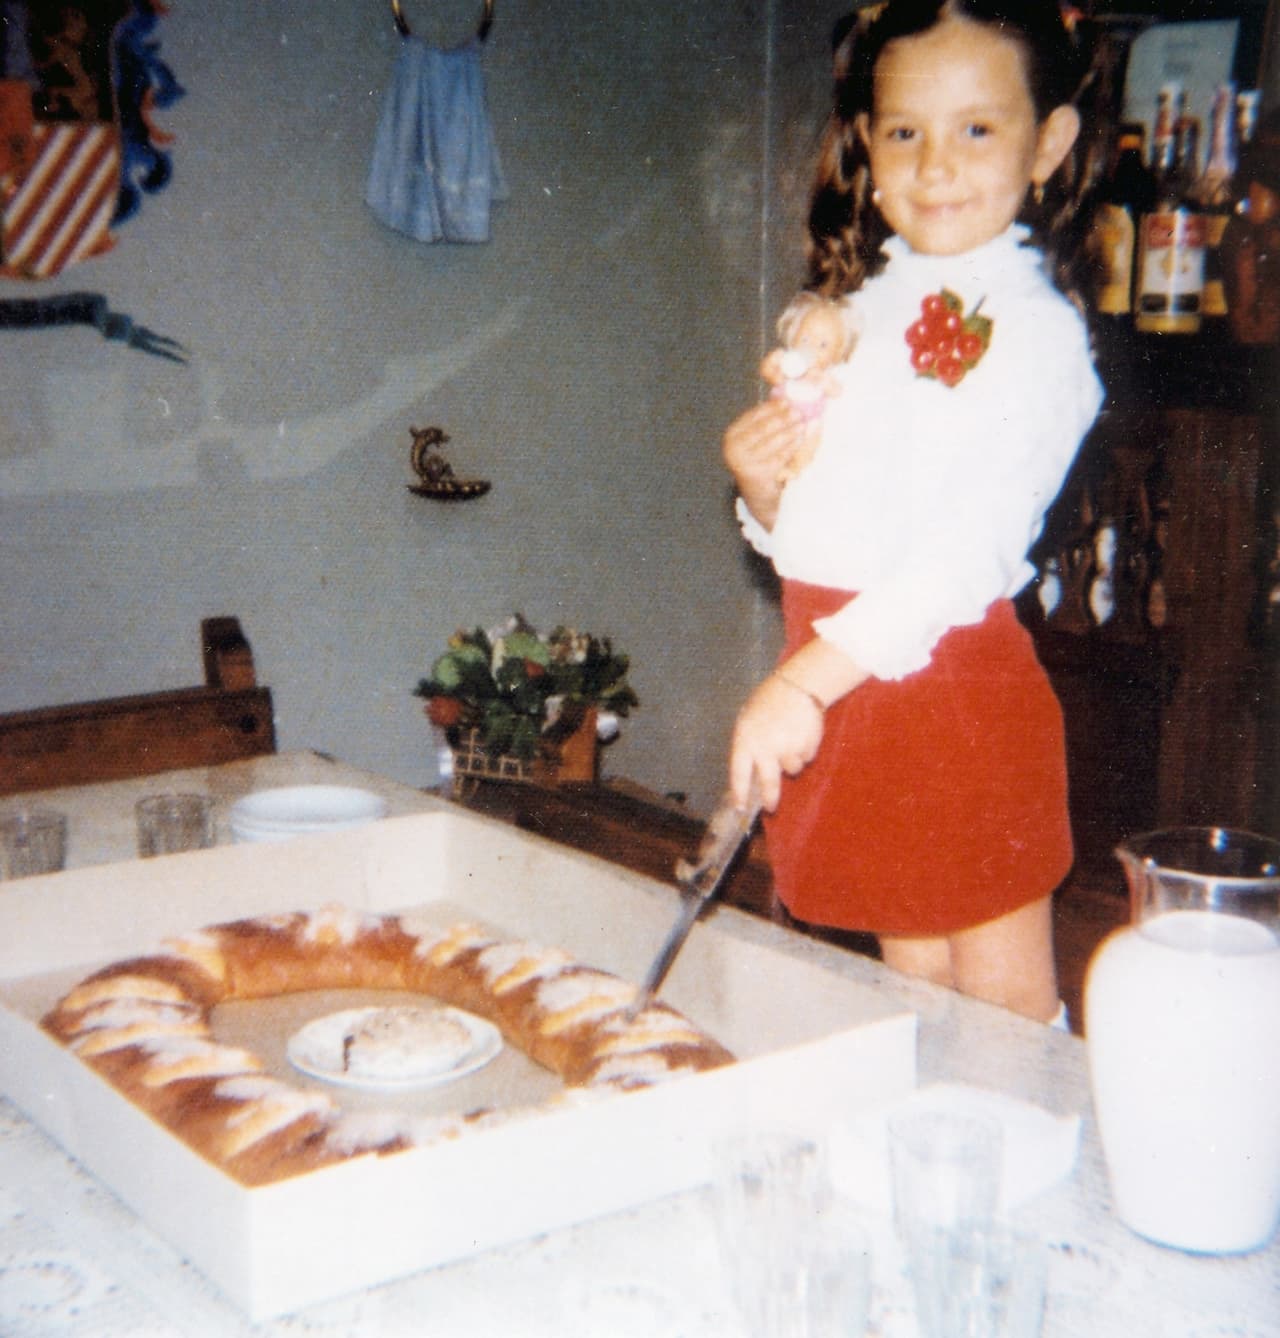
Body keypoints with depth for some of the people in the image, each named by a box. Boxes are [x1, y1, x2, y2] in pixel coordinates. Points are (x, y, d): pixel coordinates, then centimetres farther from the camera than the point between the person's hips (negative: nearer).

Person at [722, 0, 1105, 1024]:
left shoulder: (1035, 332, -11)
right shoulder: (858, 315, 11)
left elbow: (970, 552, -21)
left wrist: (808, 679, -29)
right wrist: (762, 487, -6)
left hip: (956, 688, -6)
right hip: (838, 689, 6)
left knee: (1004, 1009, 5)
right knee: (912, 987, 17)